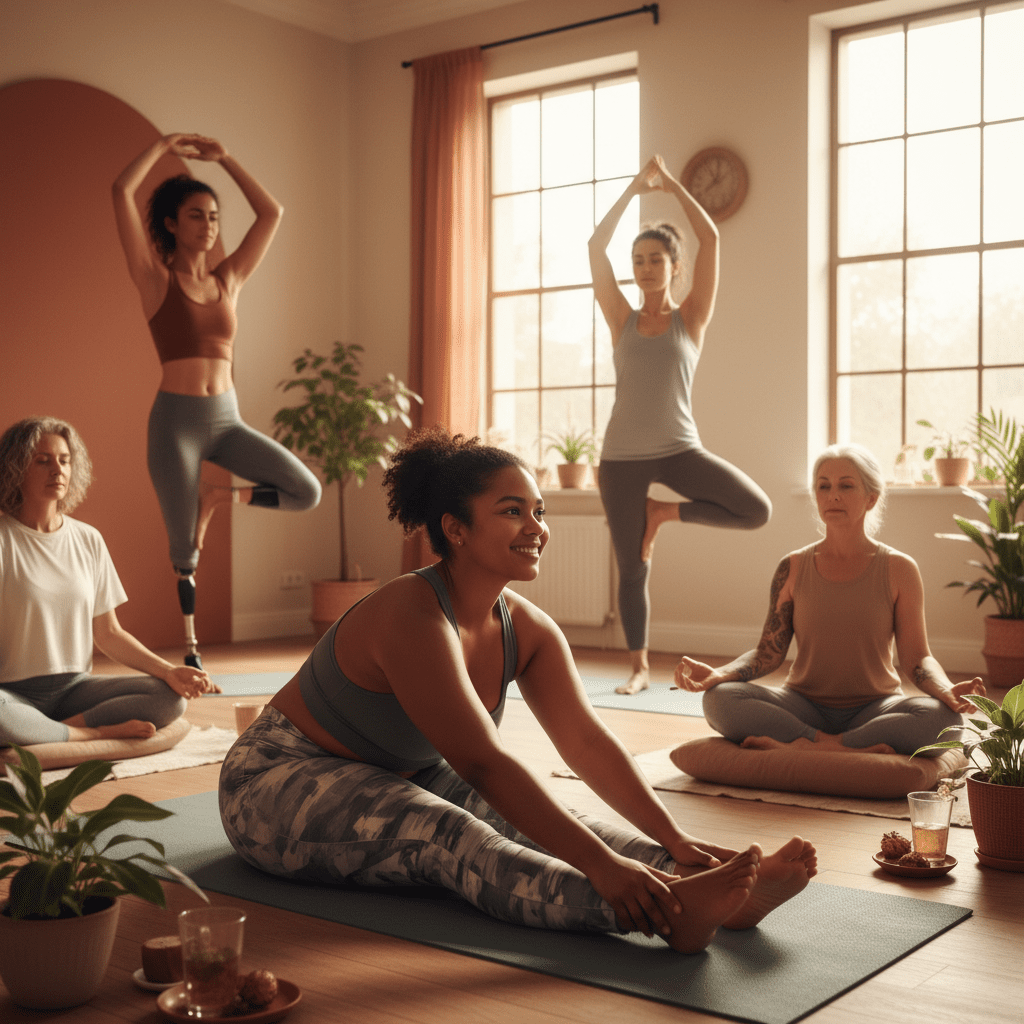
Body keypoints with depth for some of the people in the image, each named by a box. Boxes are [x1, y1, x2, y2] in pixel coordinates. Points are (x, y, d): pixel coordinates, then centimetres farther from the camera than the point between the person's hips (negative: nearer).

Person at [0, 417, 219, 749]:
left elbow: (109, 634, 13)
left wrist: (169, 671, -1)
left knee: (171, 698, -18)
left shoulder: (88, 540, 10)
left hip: (75, 685, 5)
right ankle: (98, 732, -17)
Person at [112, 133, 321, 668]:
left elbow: (271, 212, 14)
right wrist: (166, 144, 3)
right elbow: (122, 190, -8)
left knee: (306, 492, -12)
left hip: (226, 420, 4)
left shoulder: (228, 278, 11)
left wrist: (223, 158, 13)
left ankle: (215, 498, 10)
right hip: (176, 420, -4)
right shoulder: (155, 278, 0)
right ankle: (191, 653, 19)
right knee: (184, 547, 1)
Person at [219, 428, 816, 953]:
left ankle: (713, 894, -35)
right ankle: (665, 915, -55)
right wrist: (602, 865, -45)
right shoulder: (413, 619, -31)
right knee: (447, 834, -36)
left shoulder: (527, 628, -5)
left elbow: (587, 742, -10)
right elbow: (483, 764, -39)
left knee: (544, 819, -19)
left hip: (402, 783, 8)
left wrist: (676, 842, -22)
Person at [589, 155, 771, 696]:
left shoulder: (691, 317, 3)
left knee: (757, 511, -18)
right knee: (631, 569, 3)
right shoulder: (622, 320, 6)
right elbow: (596, 247, -2)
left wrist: (671, 183, 1)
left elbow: (709, 237, -5)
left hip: (679, 449, 0)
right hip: (621, 457, 0)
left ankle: (665, 511, 3)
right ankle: (639, 669, 20)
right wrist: (635, 188, 1)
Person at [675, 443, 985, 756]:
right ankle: (855, 748, -27)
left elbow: (917, 657, -1)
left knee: (942, 717, -34)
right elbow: (768, 653, 1)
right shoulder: (793, 568, 4)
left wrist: (948, 691, -23)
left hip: (875, 710, 0)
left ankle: (802, 746, -29)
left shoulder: (898, 569, 1)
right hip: (804, 708, 1)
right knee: (719, 699, -28)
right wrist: (717, 674, -19)